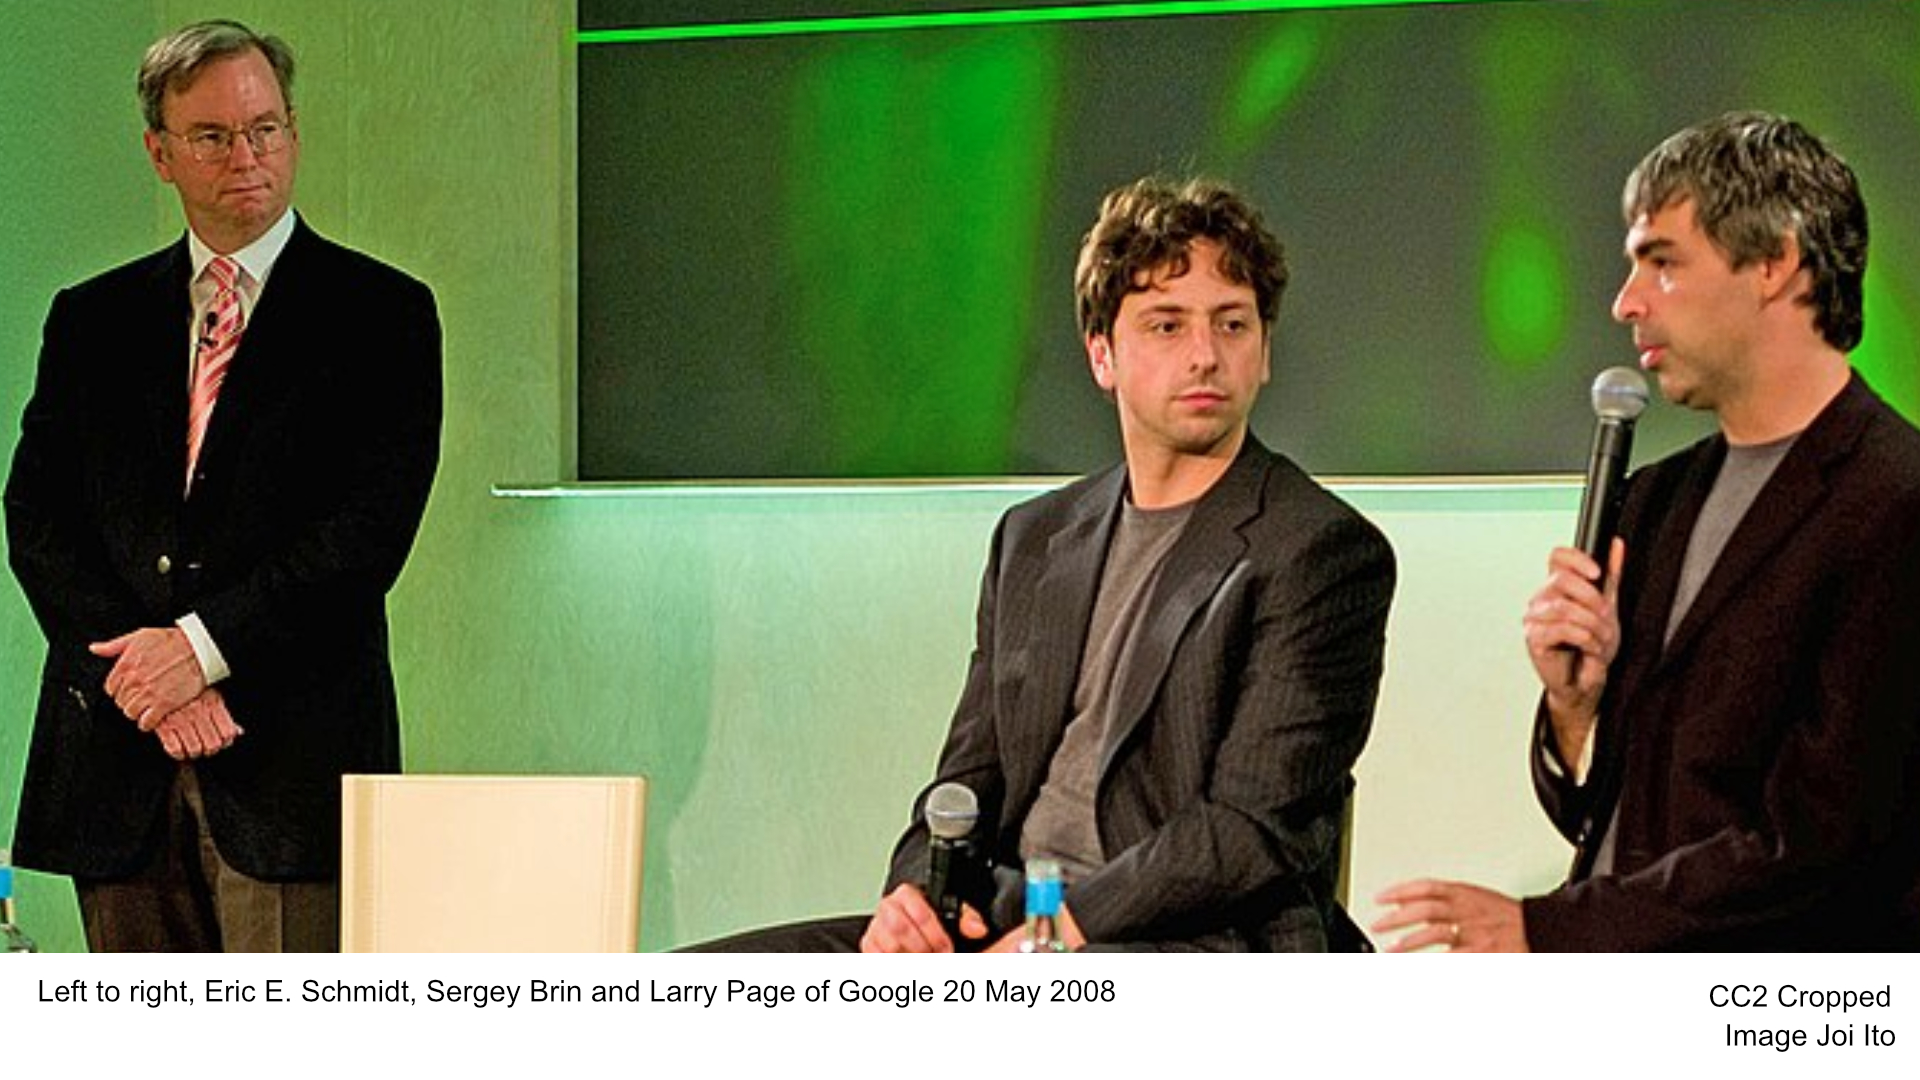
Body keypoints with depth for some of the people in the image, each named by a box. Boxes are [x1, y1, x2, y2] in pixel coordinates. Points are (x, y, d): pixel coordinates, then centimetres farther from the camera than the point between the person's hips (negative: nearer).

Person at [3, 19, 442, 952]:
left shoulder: (382, 314, 4)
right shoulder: (93, 319, 15)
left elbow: (374, 525, -5)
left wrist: (202, 646, -12)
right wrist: (144, 676, -8)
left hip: (292, 757, -3)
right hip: (116, 761, 4)